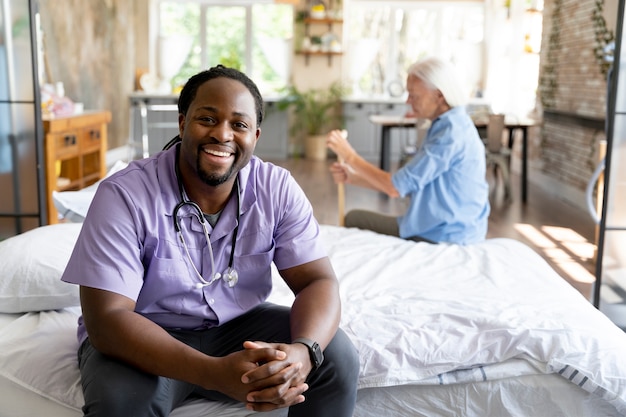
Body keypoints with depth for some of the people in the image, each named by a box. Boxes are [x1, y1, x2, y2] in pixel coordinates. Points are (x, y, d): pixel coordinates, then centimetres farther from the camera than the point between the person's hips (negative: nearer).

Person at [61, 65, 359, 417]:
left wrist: (302, 352, -37)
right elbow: (106, 319, -26)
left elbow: (318, 281, -12)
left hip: (237, 326, 3)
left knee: (338, 358, -17)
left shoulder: (278, 189, -11)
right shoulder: (124, 196, -21)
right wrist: (215, 374, -40)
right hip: (145, 339, -2)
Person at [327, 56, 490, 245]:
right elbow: (406, 184, 8)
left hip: (443, 239, -9)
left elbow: (397, 187, -22)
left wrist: (351, 156, -12)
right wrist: (352, 177, -1)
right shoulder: (447, 126, 9)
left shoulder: (451, 132, -22)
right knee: (354, 218, 15)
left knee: (355, 220, 1)